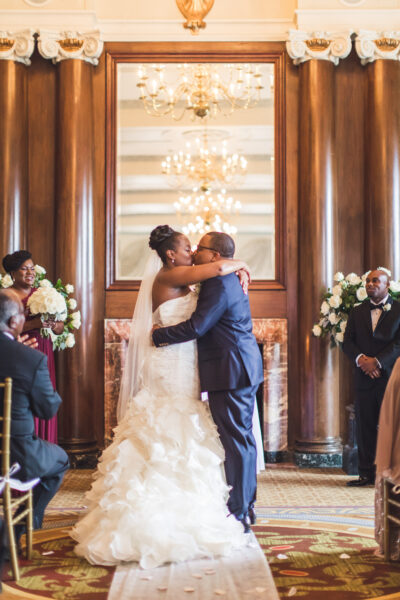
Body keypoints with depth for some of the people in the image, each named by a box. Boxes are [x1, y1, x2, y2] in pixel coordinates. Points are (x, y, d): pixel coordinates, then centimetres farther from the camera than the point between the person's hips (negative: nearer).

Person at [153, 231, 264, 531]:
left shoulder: (220, 285, -17)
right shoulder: (230, 281, 16)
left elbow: (196, 327, -21)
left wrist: (158, 335, -13)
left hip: (230, 373, -11)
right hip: (245, 370, 11)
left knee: (235, 441, -6)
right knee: (244, 438, 15)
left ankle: (237, 512, 0)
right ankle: (247, 506, 24)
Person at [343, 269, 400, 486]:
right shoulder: (357, 312, 14)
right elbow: (347, 342, 8)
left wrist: (378, 361, -15)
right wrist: (361, 359, -11)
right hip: (364, 377, 3)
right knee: (364, 427, 4)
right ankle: (367, 474, 10)